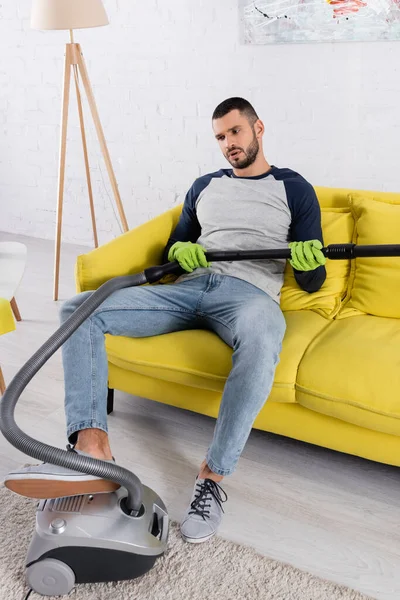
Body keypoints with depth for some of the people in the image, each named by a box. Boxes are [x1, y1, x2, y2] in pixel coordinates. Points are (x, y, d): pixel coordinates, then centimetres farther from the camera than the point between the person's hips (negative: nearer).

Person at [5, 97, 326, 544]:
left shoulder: (295, 189, 14)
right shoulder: (205, 186, 26)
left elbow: (312, 282, 8)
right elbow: (173, 246, 27)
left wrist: (309, 264, -18)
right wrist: (180, 250, 2)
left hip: (249, 292, -4)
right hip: (189, 288, 5)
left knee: (262, 340, -44)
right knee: (78, 310, -16)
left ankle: (213, 476, -28)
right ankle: (92, 450, -32)